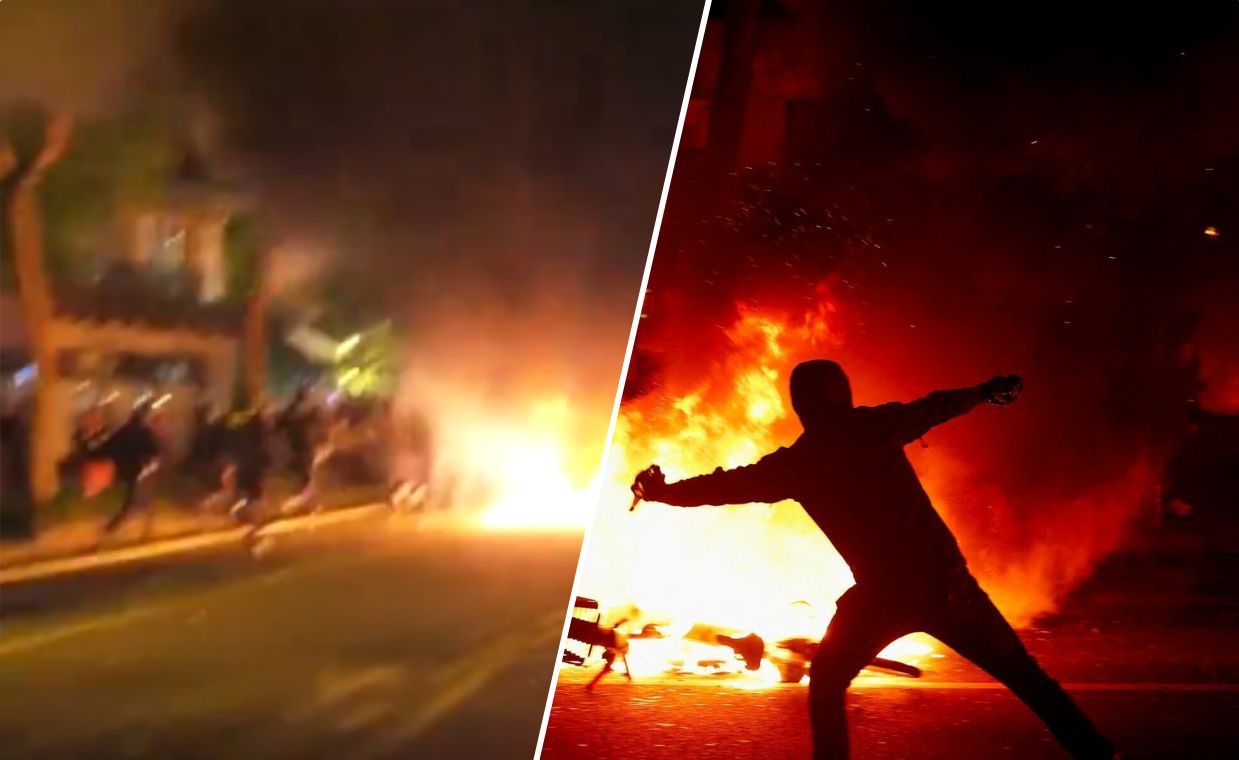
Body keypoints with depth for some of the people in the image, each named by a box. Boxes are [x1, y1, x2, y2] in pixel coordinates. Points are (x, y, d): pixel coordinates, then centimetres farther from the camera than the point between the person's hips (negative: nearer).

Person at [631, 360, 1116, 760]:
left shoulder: (796, 463, 1)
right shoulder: (877, 424, 4)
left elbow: (731, 485, 7)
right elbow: (934, 407, 16)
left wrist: (663, 492, 21)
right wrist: (985, 391, 34)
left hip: (882, 594, -2)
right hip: (944, 579, 2)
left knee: (826, 684, 21)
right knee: (1024, 675, 13)